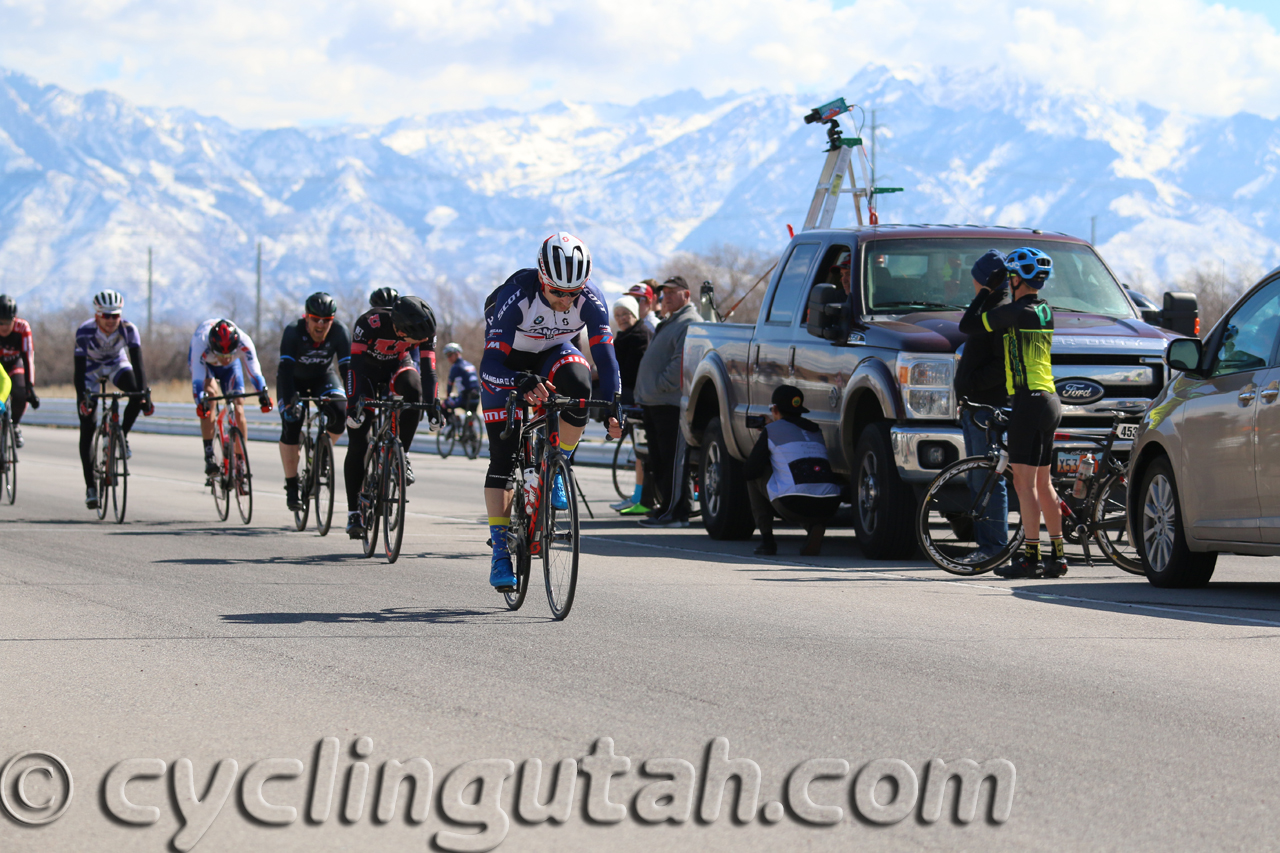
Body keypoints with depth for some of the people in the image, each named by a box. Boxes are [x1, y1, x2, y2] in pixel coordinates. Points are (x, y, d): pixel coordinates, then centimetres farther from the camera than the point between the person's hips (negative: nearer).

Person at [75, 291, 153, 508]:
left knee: (137, 392, -32)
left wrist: (145, 396, -46)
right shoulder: (85, 332, -32)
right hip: (91, 369, -1)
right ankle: (90, 486, -2)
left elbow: (138, 364, -34)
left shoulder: (129, 330, -29)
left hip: (117, 365, 1)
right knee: (87, 428, -8)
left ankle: (123, 435, -7)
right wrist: (82, 398, -48)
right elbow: (79, 369, -34)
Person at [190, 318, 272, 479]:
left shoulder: (244, 342, -37)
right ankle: (209, 457, -27)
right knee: (210, 393, -29)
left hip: (230, 367, 2)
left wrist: (263, 393, -55)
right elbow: (197, 378, -46)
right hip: (204, 363, -2)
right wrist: (200, 402, -61)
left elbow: (254, 370, -38)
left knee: (238, 408, -12)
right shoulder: (201, 341, -43)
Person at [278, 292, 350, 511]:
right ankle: (291, 488, -7)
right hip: (295, 379, -2)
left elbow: (347, 367, -29)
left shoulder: (339, 332, -25)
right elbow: (286, 367, -37)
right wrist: (289, 401, -49)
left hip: (323, 378, 2)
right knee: (291, 425, -19)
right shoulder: (293, 331, -31)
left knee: (340, 414, -25)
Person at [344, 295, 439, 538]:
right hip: (368, 367, -2)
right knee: (358, 441, -9)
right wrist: (355, 402, -49)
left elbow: (428, 367, -25)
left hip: (397, 365, 2)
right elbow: (357, 364, -39)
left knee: (413, 389, -35)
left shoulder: (423, 330, -26)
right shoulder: (370, 323, -36)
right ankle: (354, 513, -2)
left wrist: (432, 403, -37)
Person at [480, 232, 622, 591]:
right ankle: (500, 551, -2)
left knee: (577, 382, -35)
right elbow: (491, 365, -37)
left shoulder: (590, 299, -27)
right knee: (503, 459, -9)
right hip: (509, 361, -2)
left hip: (553, 355, 2)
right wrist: (523, 384, -56)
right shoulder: (516, 295, -35)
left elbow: (605, 355, -24)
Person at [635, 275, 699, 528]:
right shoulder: (668, 323, 25)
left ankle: (675, 512, -9)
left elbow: (682, 361, -20)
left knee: (672, 459, -10)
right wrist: (645, 393, 21)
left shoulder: (689, 324, -10)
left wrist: (661, 385, -19)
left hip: (671, 403, -11)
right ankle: (668, 507, 18)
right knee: (659, 460, 12)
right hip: (654, 403, 11)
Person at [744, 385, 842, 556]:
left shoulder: (771, 430, 10)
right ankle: (816, 528, 4)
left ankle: (767, 539, 16)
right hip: (829, 508, 5)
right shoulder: (816, 431, 25)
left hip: (793, 504, -5)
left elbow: (748, 471, 10)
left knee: (756, 475, 22)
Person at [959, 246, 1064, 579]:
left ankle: (1031, 557, -11)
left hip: (1030, 402, -9)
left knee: (1024, 482, -8)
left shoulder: (1018, 312, -14)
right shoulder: (1044, 310, 12)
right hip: (1048, 401, 9)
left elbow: (967, 325, -10)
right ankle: (1057, 555, 15)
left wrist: (983, 292, 3)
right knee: (1042, 482, 13)